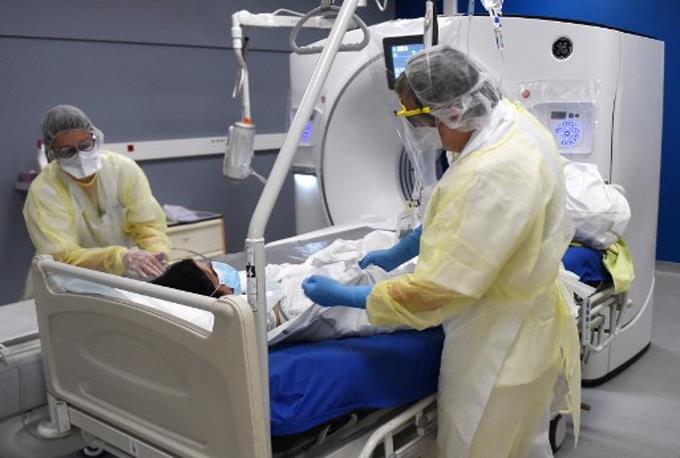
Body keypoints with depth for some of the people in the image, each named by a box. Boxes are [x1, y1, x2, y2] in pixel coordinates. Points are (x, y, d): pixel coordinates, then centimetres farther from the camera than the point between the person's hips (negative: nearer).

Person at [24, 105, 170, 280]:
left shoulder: (125, 169, -7)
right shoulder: (42, 191, -15)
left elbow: (148, 225, -5)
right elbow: (64, 257, -22)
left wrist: (156, 256, -27)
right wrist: (122, 258, -38)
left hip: (128, 278, 2)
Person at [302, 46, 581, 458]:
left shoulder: (493, 174, -35)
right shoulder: (510, 117, -5)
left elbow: (442, 286, -28)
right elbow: (459, 214, 9)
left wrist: (344, 296, -18)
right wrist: (397, 254, 11)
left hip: (501, 346, -9)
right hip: (517, 329, 9)